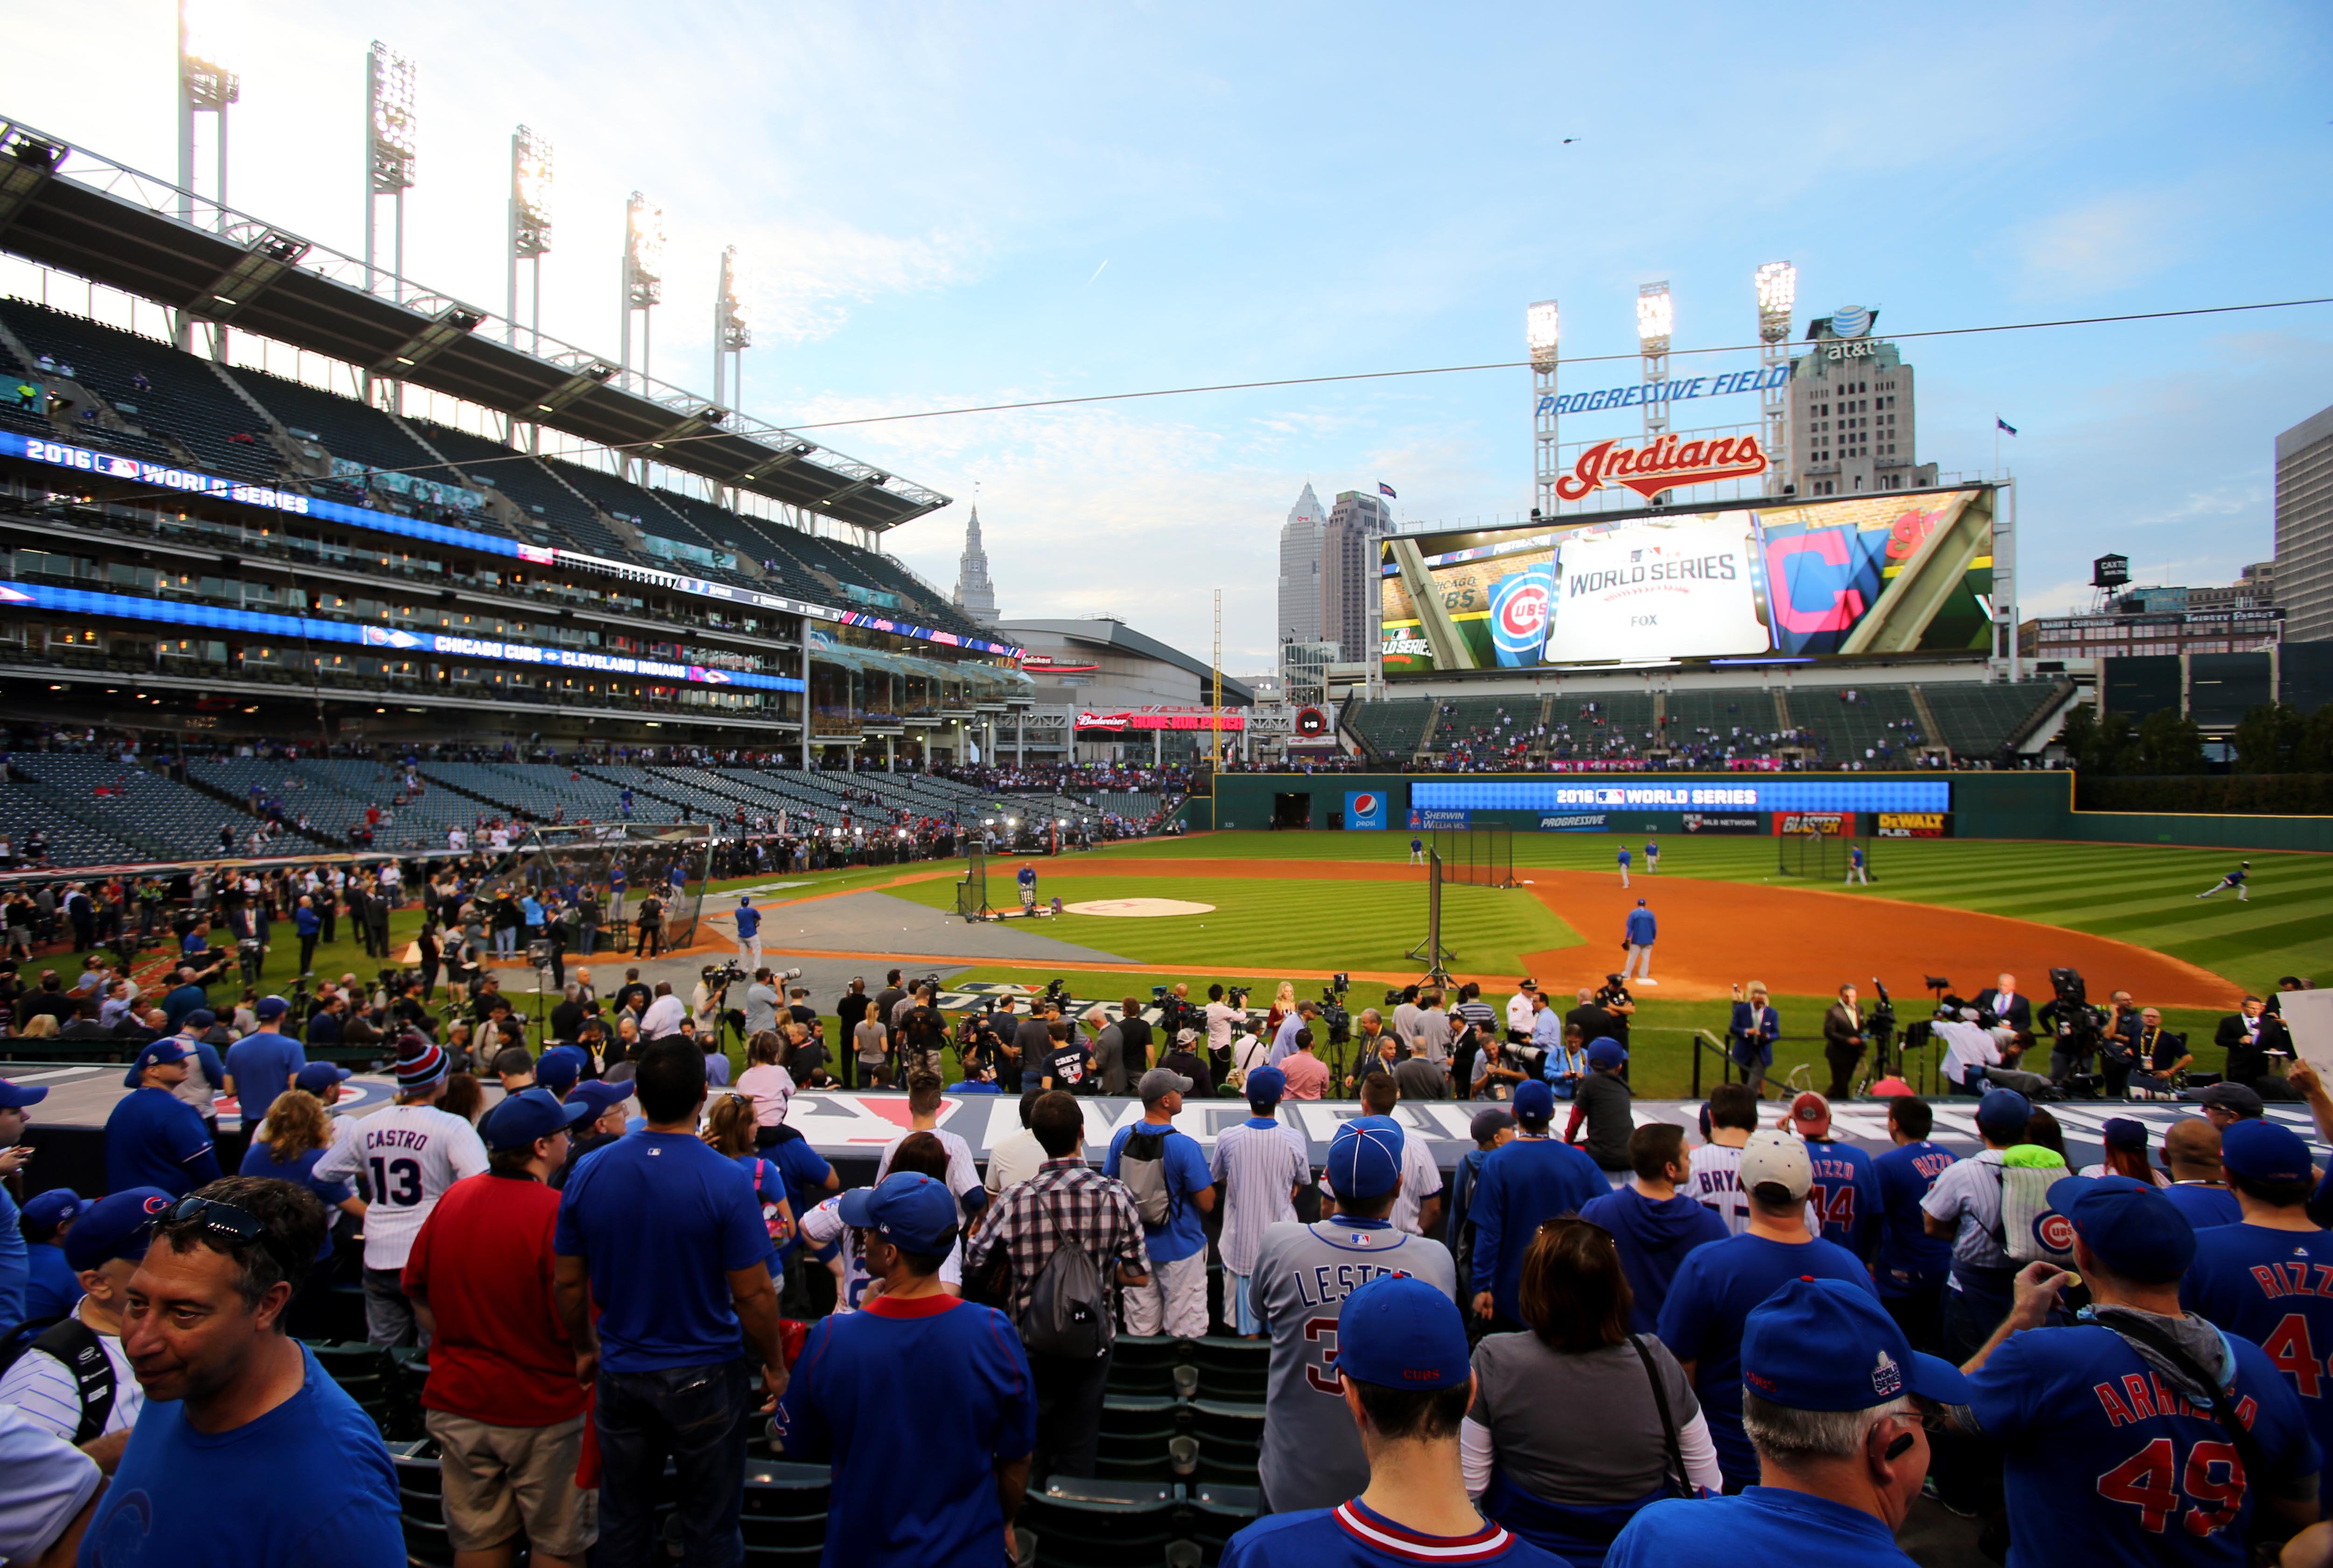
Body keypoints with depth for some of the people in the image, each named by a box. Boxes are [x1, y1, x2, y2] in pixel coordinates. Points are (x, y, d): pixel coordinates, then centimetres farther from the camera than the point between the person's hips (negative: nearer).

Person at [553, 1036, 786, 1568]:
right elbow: (753, 1295, -16)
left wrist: (585, 1349, 18)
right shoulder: (726, 1181, -20)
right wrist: (775, 1366, 0)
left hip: (619, 1374, 4)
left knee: (622, 1525, 20)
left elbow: (567, 1283, 1)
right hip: (703, 1378, -3)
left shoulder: (588, 1171, -8)